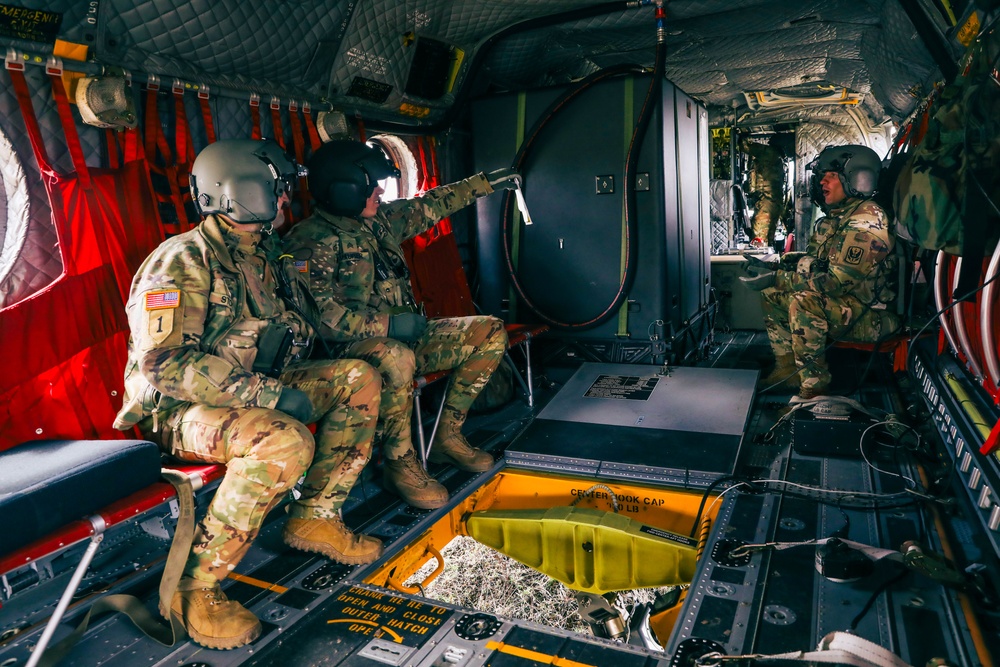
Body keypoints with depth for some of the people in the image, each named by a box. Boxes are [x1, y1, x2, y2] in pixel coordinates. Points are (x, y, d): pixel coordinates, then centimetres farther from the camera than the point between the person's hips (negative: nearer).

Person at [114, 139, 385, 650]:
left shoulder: (267, 257, 10)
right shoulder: (185, 260, -17)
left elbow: (309, 326, 18)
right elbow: (163, 363, -26)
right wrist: (270, 392, -30)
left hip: (254, 389, 8)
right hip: (180, 410, -8)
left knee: (359, 379, -3)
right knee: (286, 441, -37)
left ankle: (315, 518, 1)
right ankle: (193, 588, -20)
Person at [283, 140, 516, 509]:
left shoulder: (381, 219, 10)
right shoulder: (312, 239, -13)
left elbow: (432, 205, 24)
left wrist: (487, 182, 26)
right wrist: (386, 325, -26)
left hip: (401, 335, 8)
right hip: (351, 348, -8)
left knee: (491, 332, 1)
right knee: (397, 359, -43)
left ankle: (447, 437, 4)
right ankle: (400, 464, -18)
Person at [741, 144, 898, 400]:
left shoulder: (866, 221, -22)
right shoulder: (835, 217, 9)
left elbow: (838, 282, -28)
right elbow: (812, 259, 16)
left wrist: (777, 278, -24)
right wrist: (773, 265, -2)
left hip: (873, 316, -10)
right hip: (845, 303, 10)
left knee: (804, 302, -33)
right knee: (772, 292, 9)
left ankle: (814, 387, -22)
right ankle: (787, 369, 12)